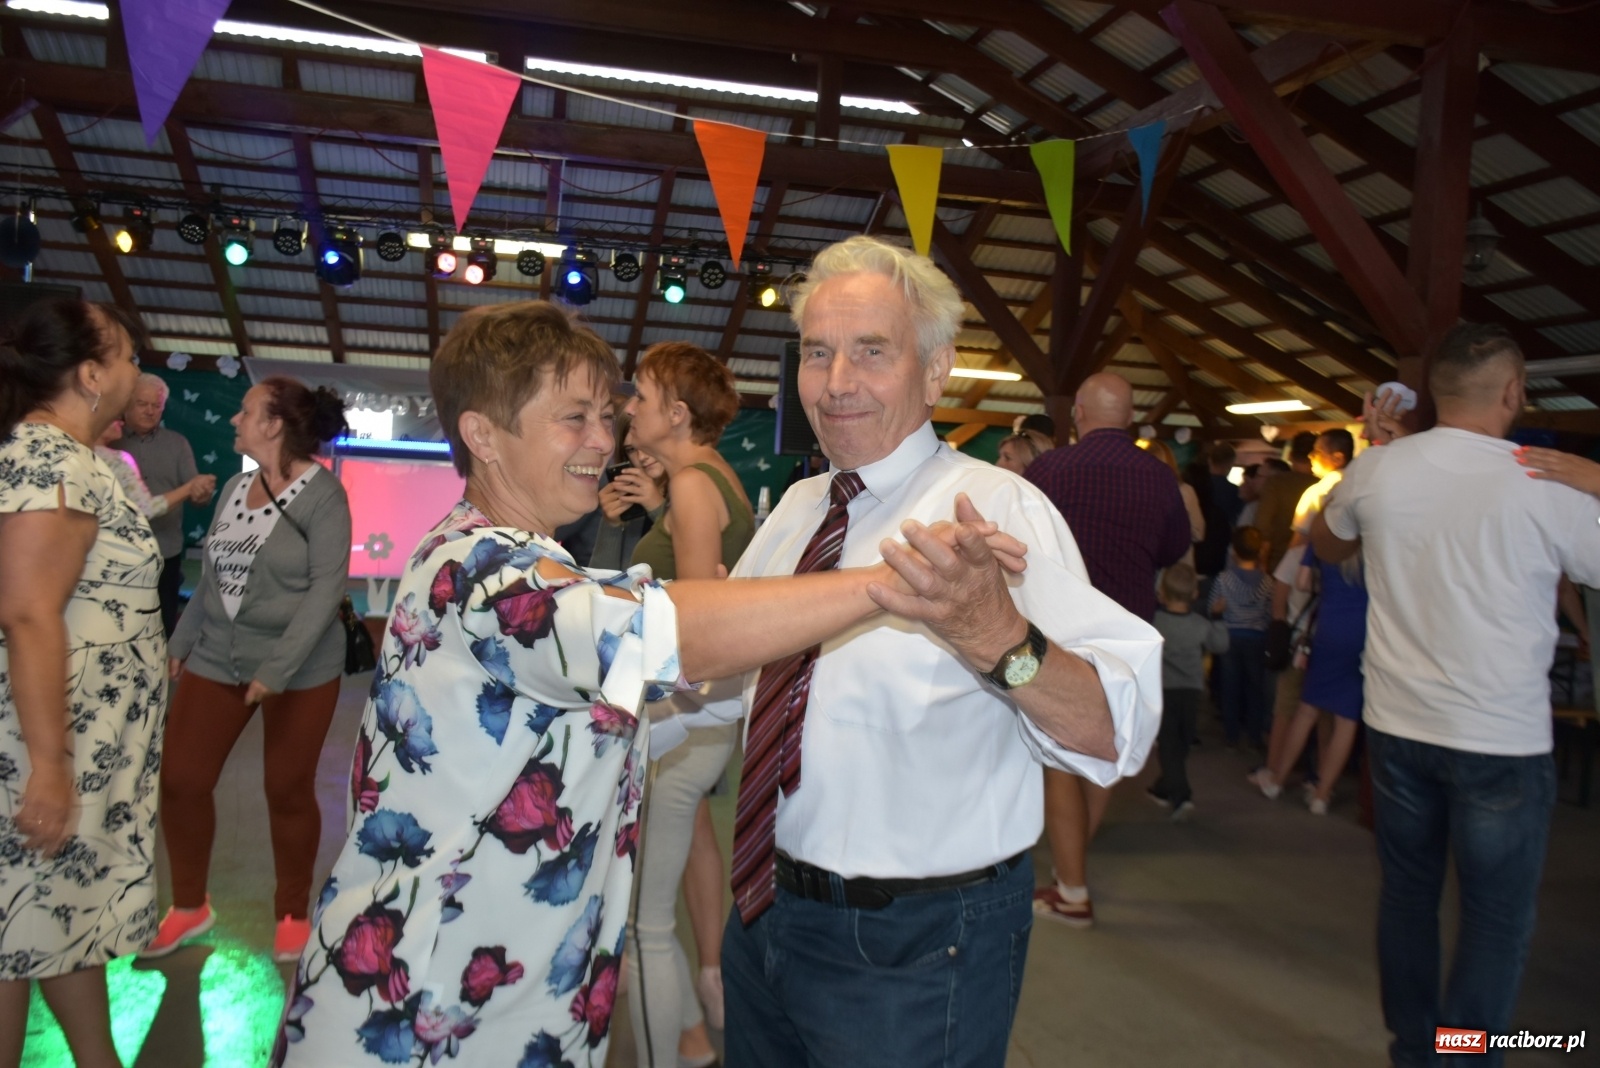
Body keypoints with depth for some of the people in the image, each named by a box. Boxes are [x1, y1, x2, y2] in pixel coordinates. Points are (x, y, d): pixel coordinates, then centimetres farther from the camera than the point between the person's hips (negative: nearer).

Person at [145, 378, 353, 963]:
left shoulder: (322, 494, -13)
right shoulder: (236, 486, 7)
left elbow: (327, 587, -18)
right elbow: (211, 575, 15)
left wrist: (277, 668, -22)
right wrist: (182, 641, 15)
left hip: (300, 670, -6)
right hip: (216, 660, 6)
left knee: (288, 791, 7)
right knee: (179, 781, 7)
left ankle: (292, 914, 27)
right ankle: (189, 906, 29)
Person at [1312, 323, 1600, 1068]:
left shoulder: (1376, 470, -4)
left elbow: (1325, 546, 16)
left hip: (1397, 725, 4)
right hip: (1502, 740, -4)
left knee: (1406, 893, 18)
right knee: (1497, 918, 10)